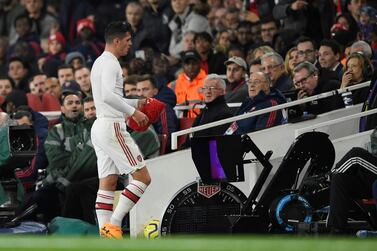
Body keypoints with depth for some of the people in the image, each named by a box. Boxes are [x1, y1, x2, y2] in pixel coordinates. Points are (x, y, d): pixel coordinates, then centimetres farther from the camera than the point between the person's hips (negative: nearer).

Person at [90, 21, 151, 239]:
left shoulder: (99, 62, 21)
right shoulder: (110, 63, -11)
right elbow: (108, 95, -25)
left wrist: (137, 103, 24)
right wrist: (133, 112, -20)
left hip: (100, 126, 10)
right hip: (113, 127, -10)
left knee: (108, 184, 6)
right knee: (143, 178, -9)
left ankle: (105, 233, 1)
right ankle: (113, 225, -14)